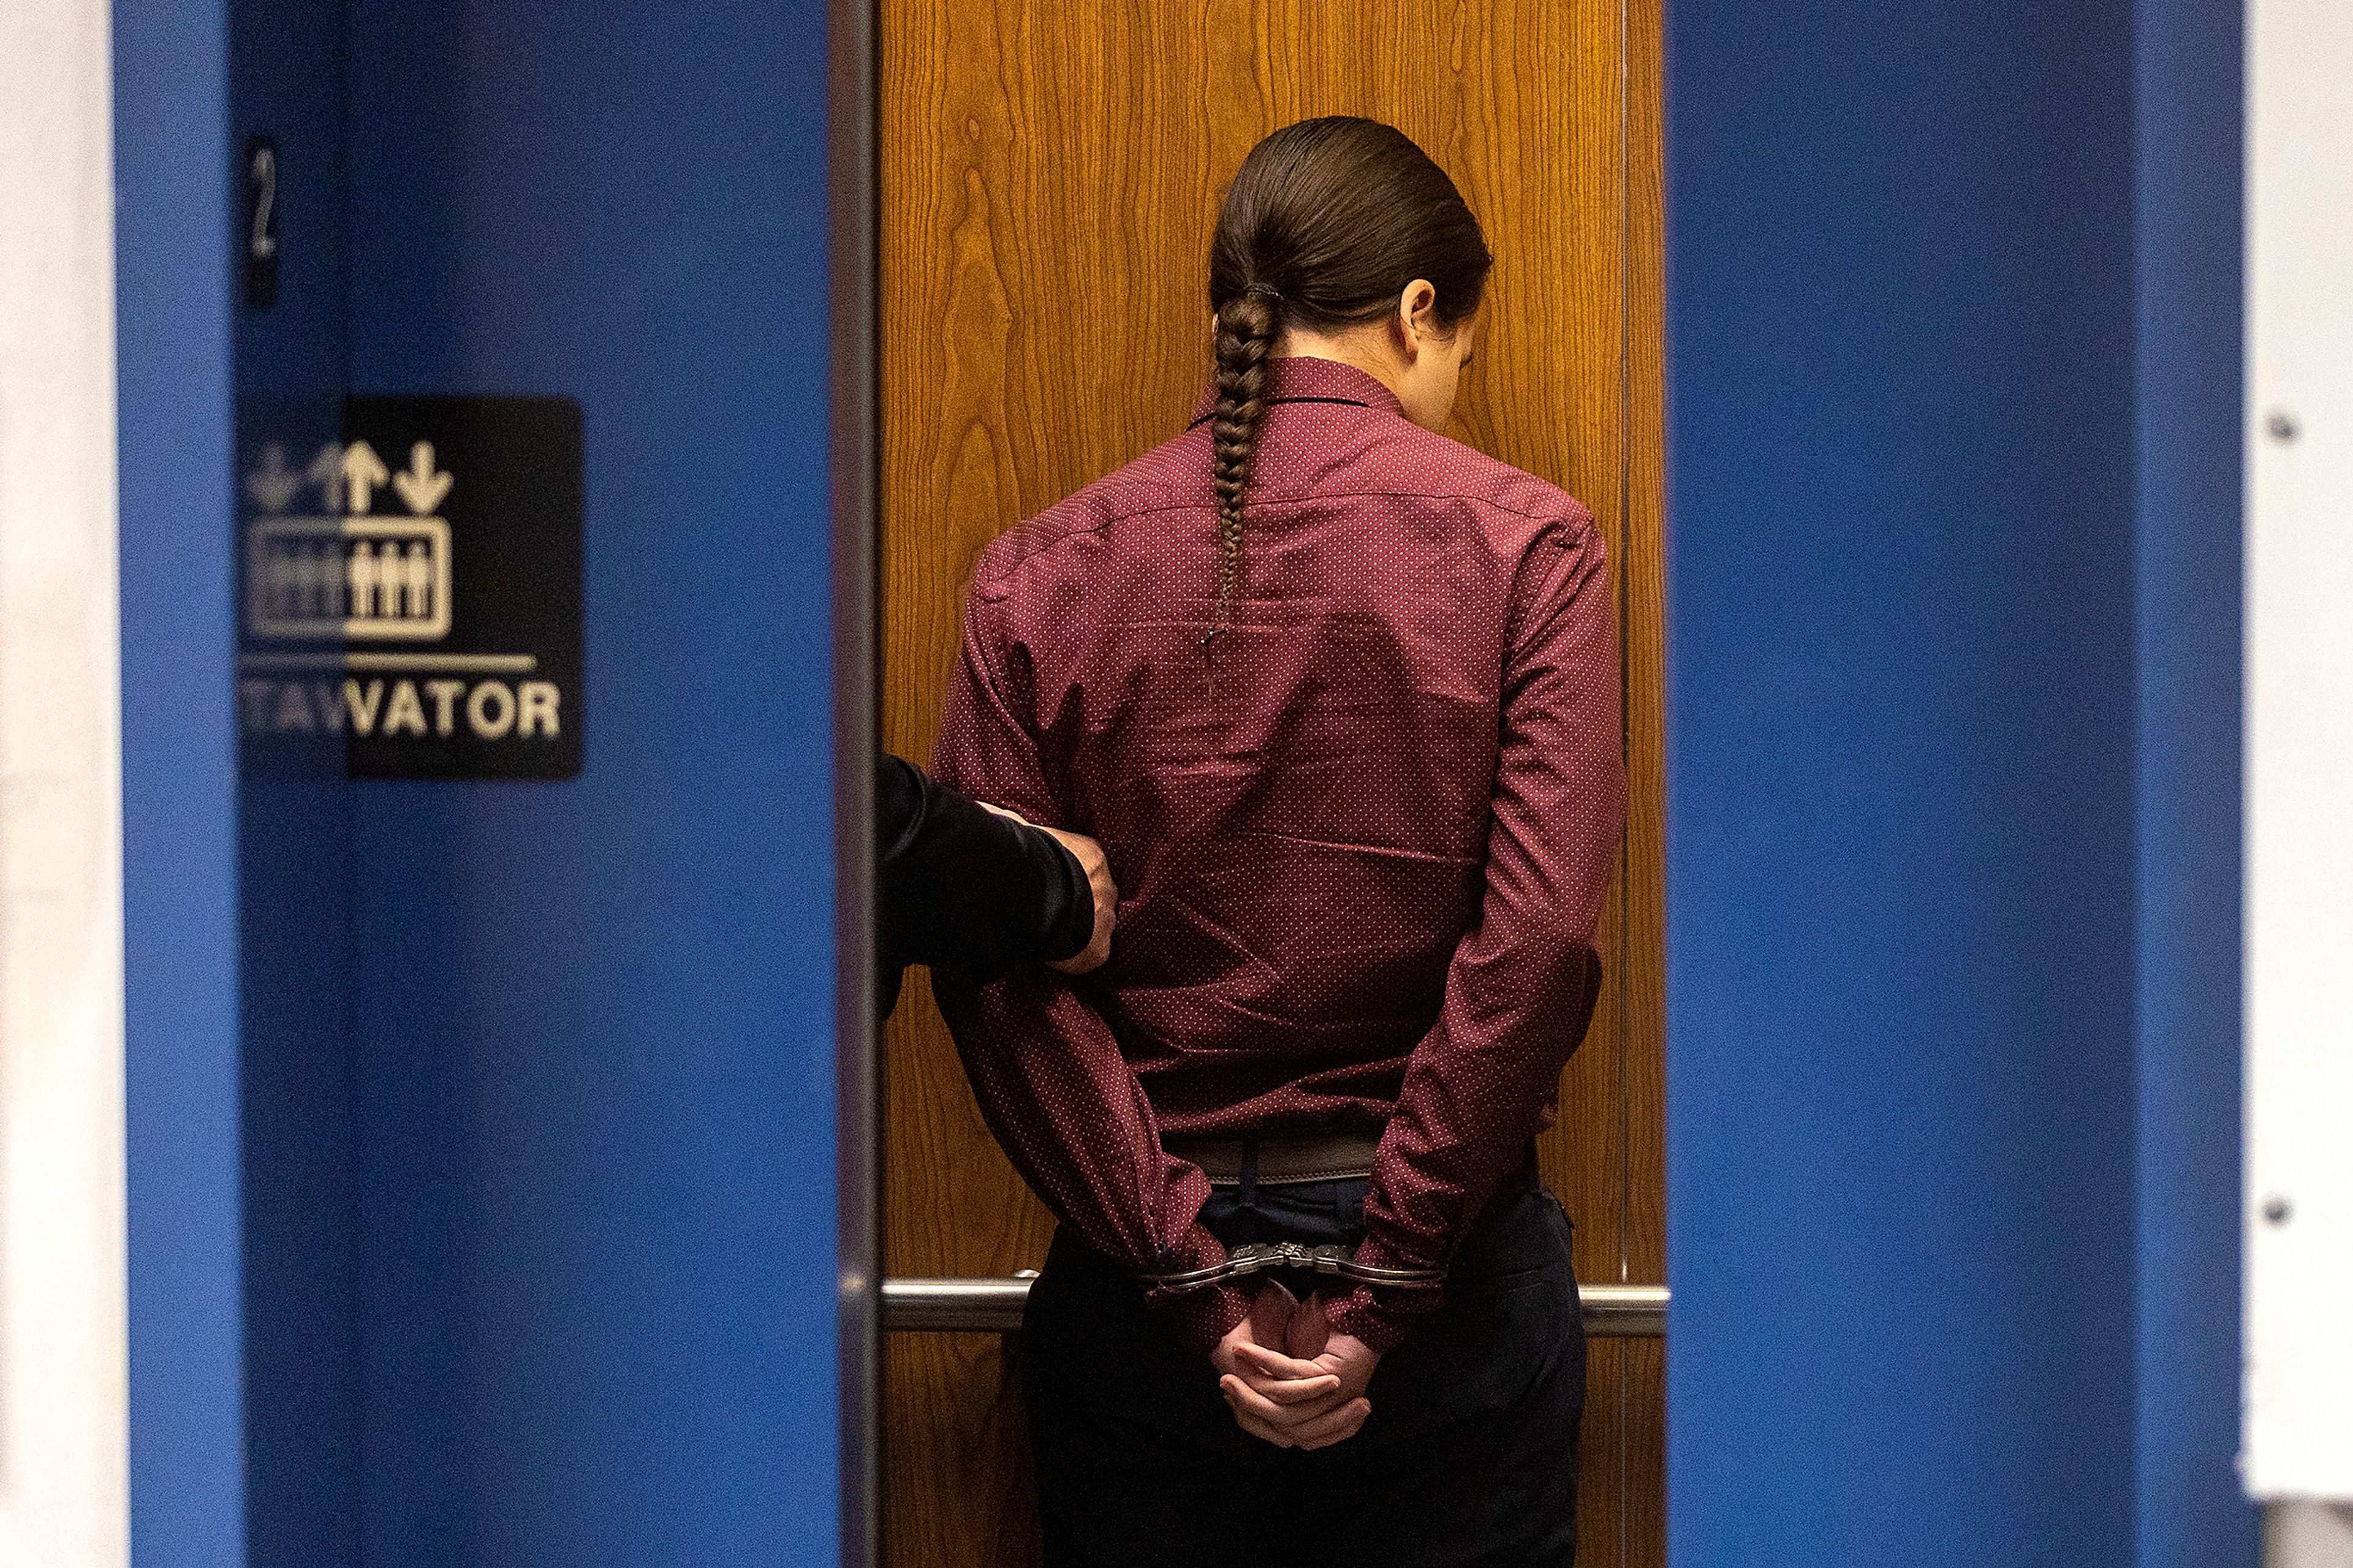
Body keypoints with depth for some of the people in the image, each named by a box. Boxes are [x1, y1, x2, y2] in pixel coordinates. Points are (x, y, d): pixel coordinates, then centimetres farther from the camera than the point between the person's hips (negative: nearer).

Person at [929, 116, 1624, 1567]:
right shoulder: (1526, 545, -4)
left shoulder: (1042, 574, 2)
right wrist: (1381, 1286, -12)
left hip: (1143, 1284, 2)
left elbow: (995, 967, -7)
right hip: (1446, 1276, -2)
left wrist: (1193, 1273, -8)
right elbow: (1536, 938, -14)